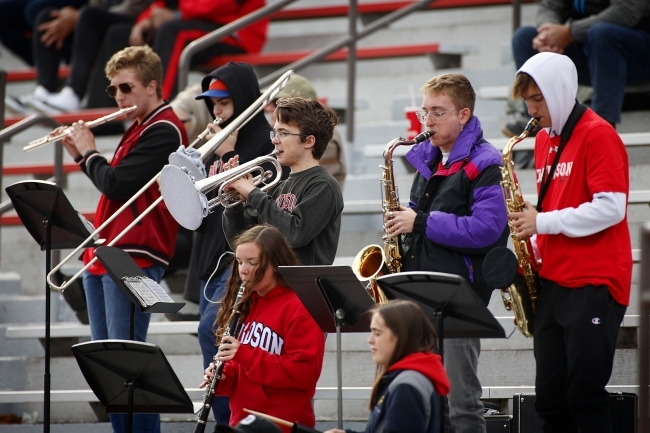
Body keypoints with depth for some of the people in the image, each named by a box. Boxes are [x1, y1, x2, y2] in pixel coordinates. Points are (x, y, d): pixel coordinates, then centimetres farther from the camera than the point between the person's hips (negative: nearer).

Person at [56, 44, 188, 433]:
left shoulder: (163, 131, -12)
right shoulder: (140, 128, 20)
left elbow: (117, 185, -19)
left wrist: (89, 152, -2)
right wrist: (82, 154, 12)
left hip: (135, 258, -10)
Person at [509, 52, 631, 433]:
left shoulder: (597, 134, -9)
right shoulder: (545, 139, 16)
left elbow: (610, 208, -18)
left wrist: (543, 223, -14)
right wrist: (529, 226, 6)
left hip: (594, 284, -8)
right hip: (553, 283, 8)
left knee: (585, 396, -9)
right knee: (550, 400, 6)